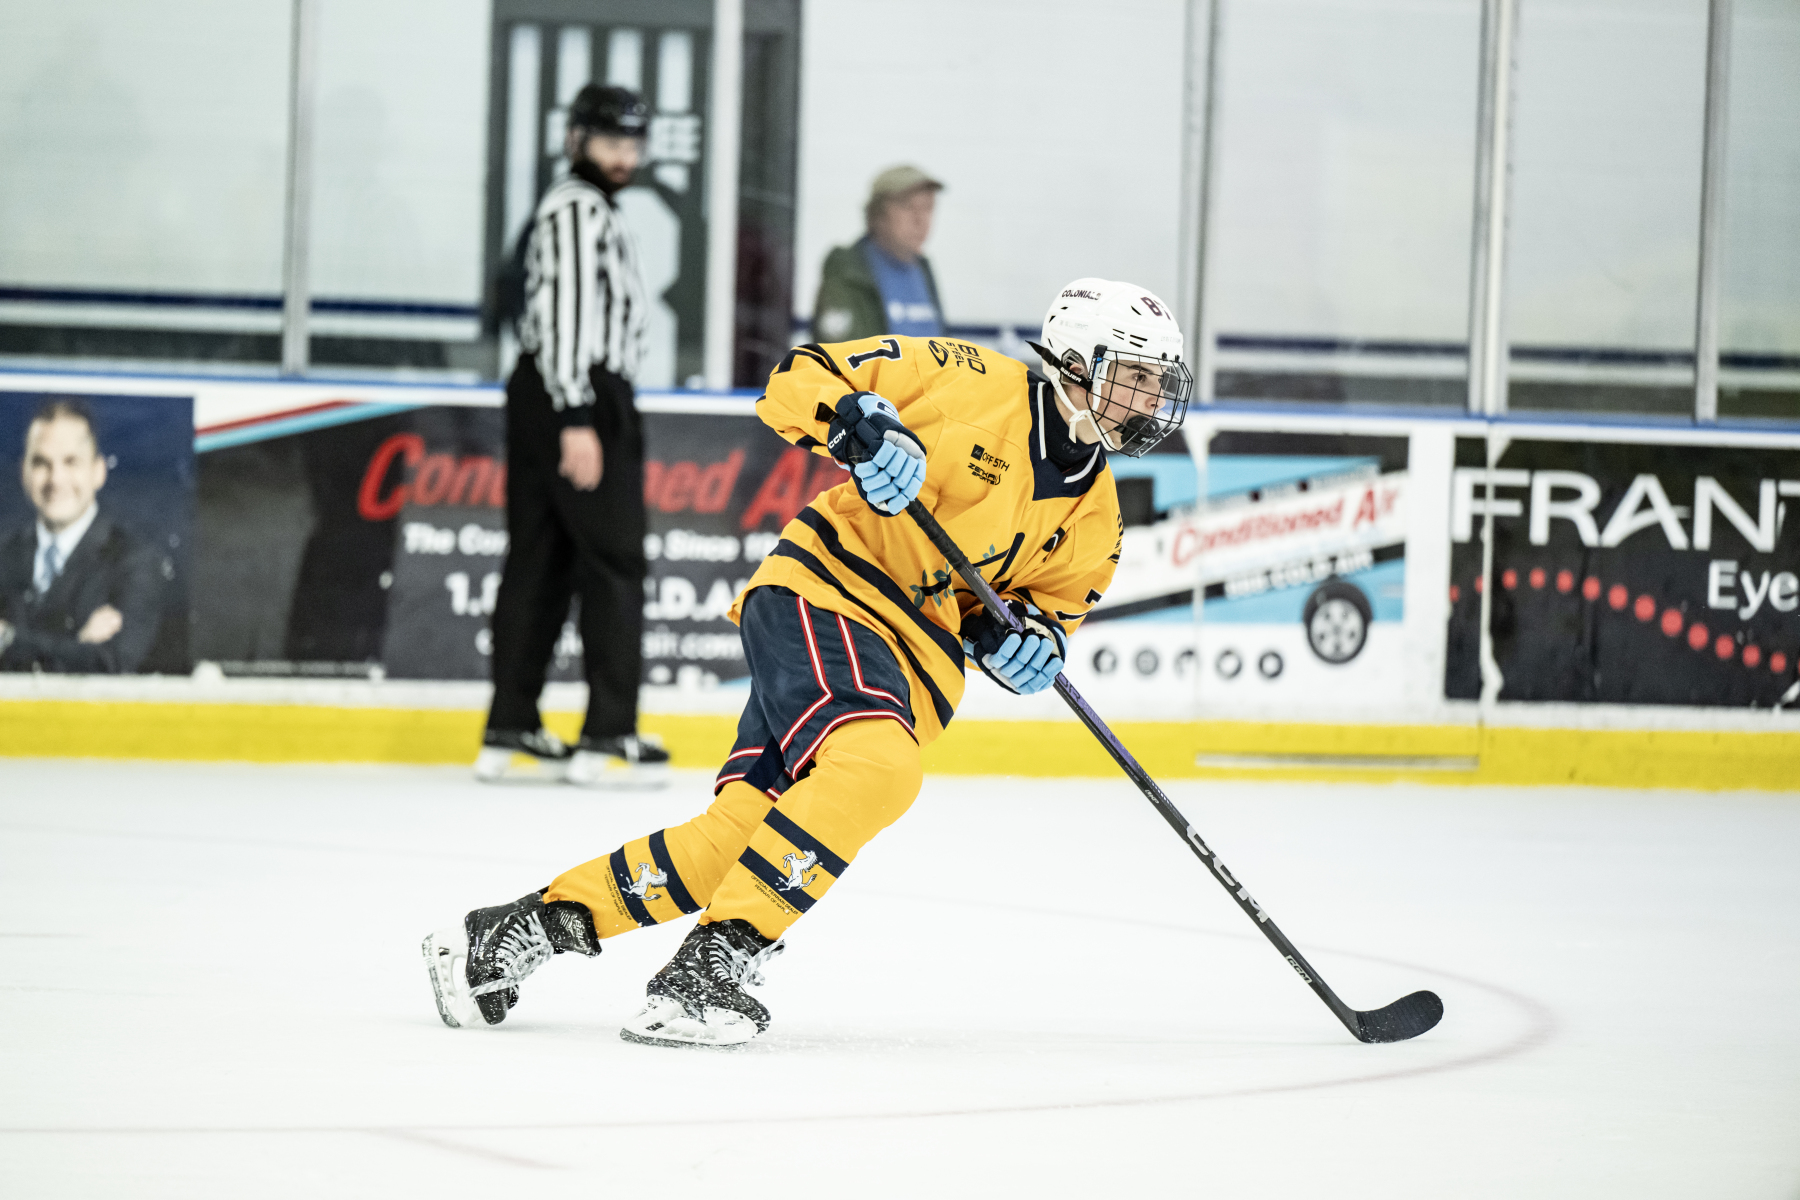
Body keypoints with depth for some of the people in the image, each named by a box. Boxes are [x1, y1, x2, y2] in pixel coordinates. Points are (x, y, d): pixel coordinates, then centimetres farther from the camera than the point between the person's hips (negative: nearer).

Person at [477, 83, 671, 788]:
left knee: (541, 559, 8)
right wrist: (577, 420, -26)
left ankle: (511, 735, 8)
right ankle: (608, 738, -11)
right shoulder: (577, 208, -11)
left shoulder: (590, 210, 23)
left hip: (548, 401, 10)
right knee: (612, 563, -9)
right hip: (577, 397, -10)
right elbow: (565, 314, -21)